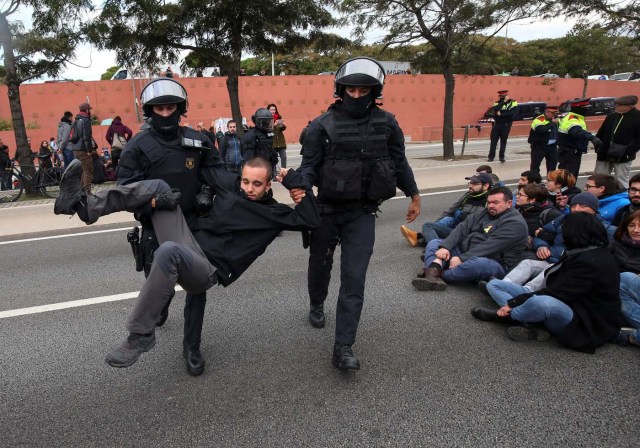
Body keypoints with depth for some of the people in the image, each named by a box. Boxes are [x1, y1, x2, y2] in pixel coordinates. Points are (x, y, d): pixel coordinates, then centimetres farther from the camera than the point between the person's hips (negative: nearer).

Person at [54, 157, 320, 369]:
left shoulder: (274, 213, 5)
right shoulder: (231, 185, 14)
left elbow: (312, 220, -6)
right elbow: (202, 165, 25)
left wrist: (296, 183, -6)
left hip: (209, 270, -5)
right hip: (189, 250, 5)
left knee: (169, 251, -41)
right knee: (158, 186, -9)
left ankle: (141, 334, -27)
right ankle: (84, 206, -21)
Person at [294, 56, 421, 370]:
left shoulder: (386, 124, 0)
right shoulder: (322, 125, -7)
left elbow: (399, 162, 10)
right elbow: (309, 165, -8)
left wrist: (414, 196, 17)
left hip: (362, 214, 0)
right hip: (326, 211, 0)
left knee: (354, 279, -6)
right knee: (320, 264, 20)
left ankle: (343, 348, 1)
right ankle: (316, 305, 51)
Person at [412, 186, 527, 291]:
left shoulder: (515, 223, -12)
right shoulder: (484, 213, 12)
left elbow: (490, 246, -22)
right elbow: (462, 229, 0)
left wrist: (462, 259, -26)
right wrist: (445, 247, -16)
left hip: (493, 263, -8)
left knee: (477, 264, -41)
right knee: (434, 243, 1)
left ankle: (437, 275, -24)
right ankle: (433, 273, -30)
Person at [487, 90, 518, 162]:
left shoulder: (513, 102, -3)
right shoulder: (497, 103, 5)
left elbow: (512, 113, -16)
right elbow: (493, 109, -17)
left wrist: (501, 114, -18)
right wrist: (503, 102, -19)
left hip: (506, 125, -2)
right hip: (496, 124, 2)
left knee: (503, 141, 5)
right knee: (493, 141, 0)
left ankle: (501, 157, 14)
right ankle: (491, 156, 6)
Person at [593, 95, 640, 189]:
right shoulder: (611, 116, 8)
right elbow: (601, 133, 16)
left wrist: (629, 152, -17)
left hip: (623, 157, -5)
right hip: (604, 154, 5)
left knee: (622, 182, 3)